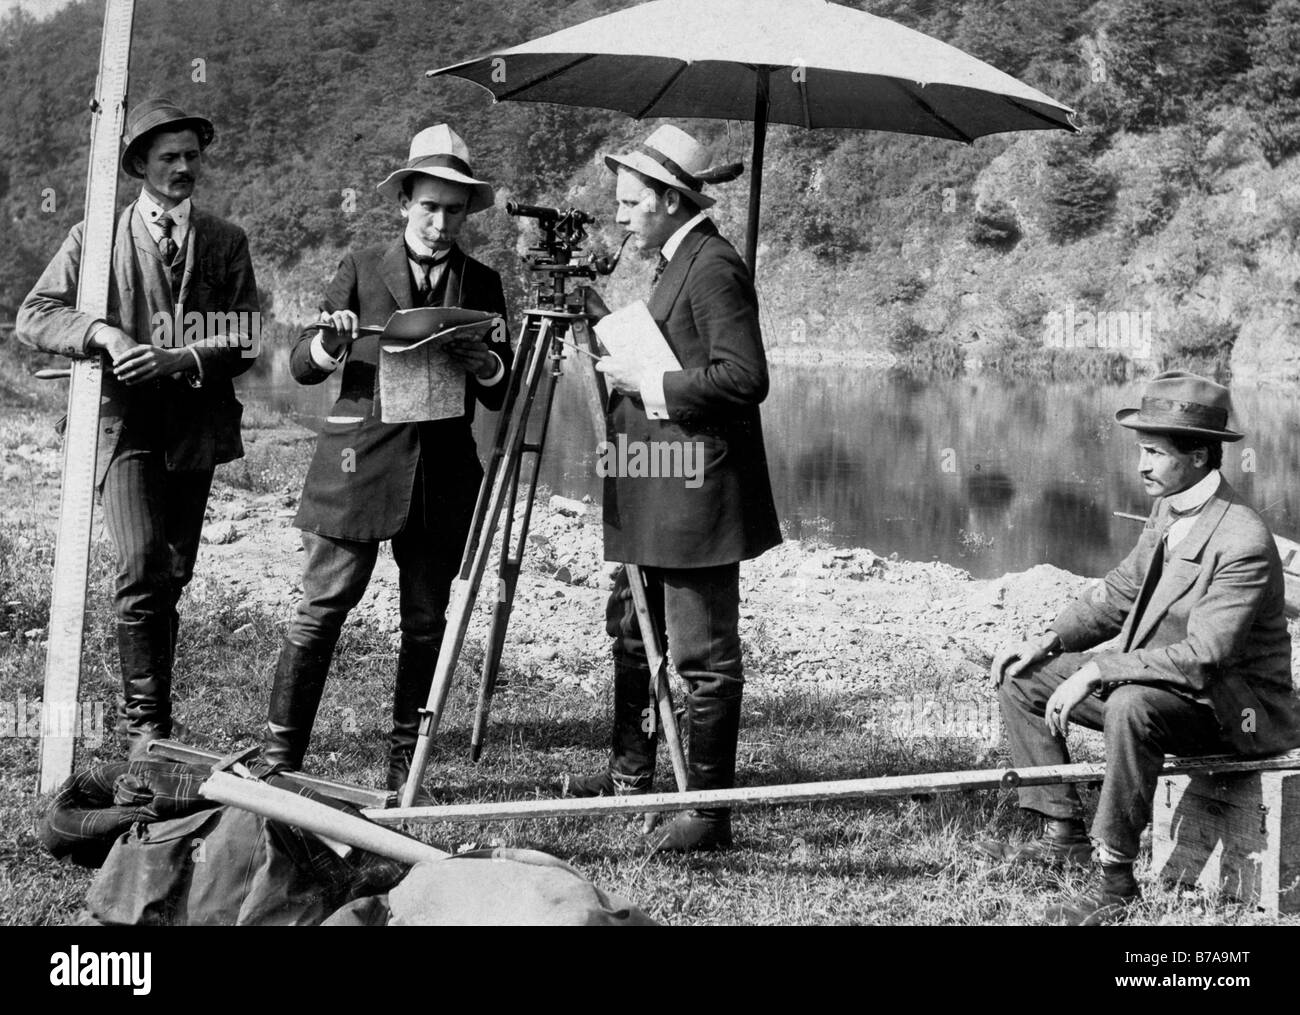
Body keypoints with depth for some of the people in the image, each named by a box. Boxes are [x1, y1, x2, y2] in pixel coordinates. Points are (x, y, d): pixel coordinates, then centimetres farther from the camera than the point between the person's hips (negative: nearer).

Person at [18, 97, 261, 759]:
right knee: (142, 566, -17)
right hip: (122, 421, -3)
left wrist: (179, 359, -15)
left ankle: (149, 709, 20)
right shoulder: (97, 237, 5)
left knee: (172, 576, 8)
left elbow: (243, 344, 3)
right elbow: (33, 317, 0)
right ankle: (144, 721, -12)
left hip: (195, 425, 3)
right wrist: (104, 333, -17)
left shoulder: (226, 242, 9)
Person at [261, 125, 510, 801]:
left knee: (426, 623, 4)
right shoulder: (361, 271, 5)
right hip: (359, 466, -2)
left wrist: (487, 366, -13)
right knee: (322, 610, -4)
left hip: (441, 476, 2)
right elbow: (301, 367, 3)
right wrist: (329, 343, -18)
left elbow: (502, 396, 9)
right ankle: (280, 756, 2)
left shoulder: (482, 284, 11)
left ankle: (406, 763, 14)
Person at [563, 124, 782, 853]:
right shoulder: (677, 262, 15)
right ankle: (632, 772, 34)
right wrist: (627, 377, 10)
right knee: (633, 631, 20)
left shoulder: (714, 267, -15)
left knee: (705, 655, -5)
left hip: (696, 493, -11)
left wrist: (649, 383, -17)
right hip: (656, 493, 11)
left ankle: (710, 809, 1)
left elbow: (744, 378, -24)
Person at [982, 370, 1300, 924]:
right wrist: (1051, 640, 0)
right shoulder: (1168, 508, 3)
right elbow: (1121, 589, 14)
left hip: (1232, 710, -9)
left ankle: (1117, 881, -27)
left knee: (1131, 705, -40)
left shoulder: (1243, 541, -25)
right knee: (1020, 675, 5)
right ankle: (1064, 834, 8)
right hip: (1149, 684, 9)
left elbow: (1204, 657, -31)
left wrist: (1096, 671, -32)